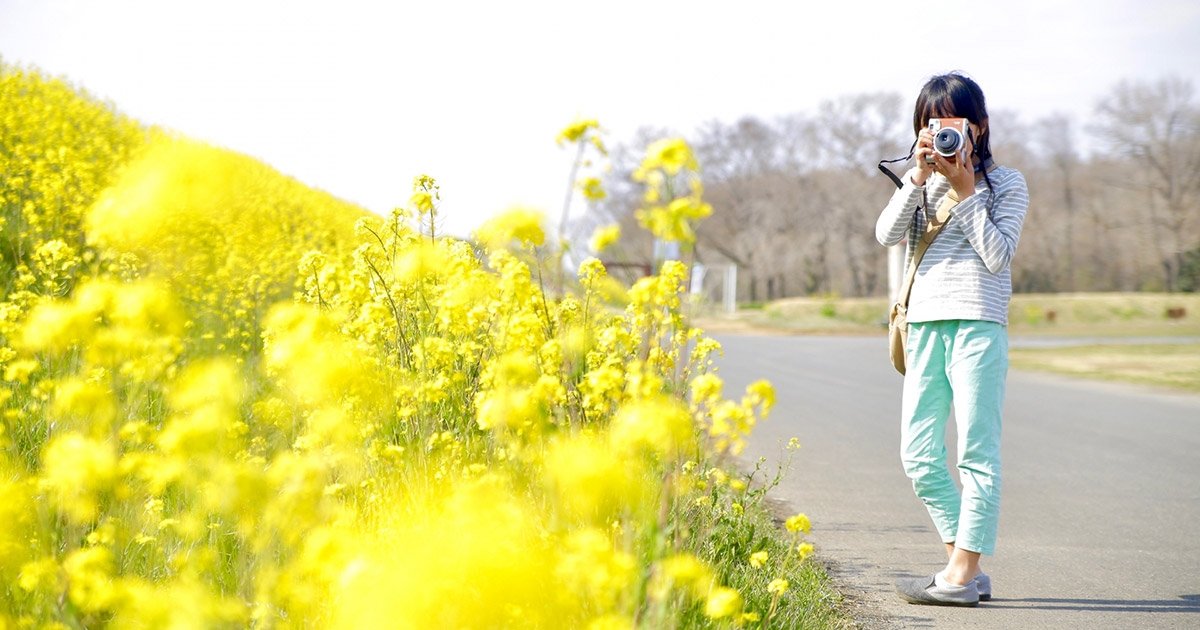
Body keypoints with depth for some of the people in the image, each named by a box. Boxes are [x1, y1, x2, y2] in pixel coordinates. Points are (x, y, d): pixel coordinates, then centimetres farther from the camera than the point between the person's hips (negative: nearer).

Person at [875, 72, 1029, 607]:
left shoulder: (1005, 184, 5)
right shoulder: (920, 183, 16)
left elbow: (998, 255, -7)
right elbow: (887, 234, 0)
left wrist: (964, 191, -7)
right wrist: (920, 177, -8)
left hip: (978, 325, -5)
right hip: (924, 325, 5)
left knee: (976, 452, -6)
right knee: (919, 456, 3)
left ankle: (963, 573, -5)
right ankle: (965, 566, 12)